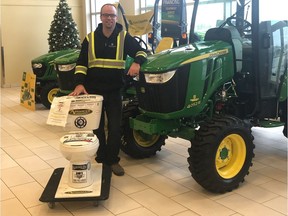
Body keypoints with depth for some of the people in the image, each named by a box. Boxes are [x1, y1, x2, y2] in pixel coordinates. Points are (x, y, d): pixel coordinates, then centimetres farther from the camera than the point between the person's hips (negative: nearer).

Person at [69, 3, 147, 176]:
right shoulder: (90, 38, 4)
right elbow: (81, 63, 3)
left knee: (115, 127, 3)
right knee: (97, 127, 9)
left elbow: (141, 51, -1)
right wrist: (80, 83, -11)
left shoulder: (124, 37, 1)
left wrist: (137, 63, -23)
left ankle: (113, 160, 17)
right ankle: (100, 159, 23)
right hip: (93, 90, 1)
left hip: (115, 91, -1)